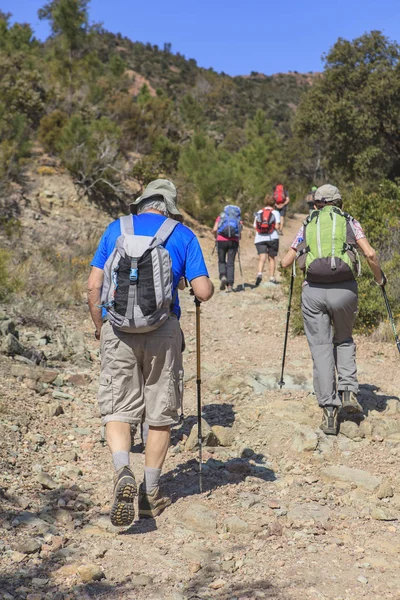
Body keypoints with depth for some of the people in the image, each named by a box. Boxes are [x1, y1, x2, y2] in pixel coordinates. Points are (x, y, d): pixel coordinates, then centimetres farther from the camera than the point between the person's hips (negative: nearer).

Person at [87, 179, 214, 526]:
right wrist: (205, 284, 21)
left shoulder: (116, 229, 9)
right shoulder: (182, 235, 4)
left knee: (117, 410, 9)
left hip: (117, 330, 1)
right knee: (160, 414, 12)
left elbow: (93, 286, 4)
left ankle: (123, 472, -16)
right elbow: (204, 292, -2)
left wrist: (99, 326, 16)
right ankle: (151, 495, 19)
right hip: (162, 333, 0)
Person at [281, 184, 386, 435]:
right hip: (344, 289, 0)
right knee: (344, 340, 23)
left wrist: (298, 255, 39)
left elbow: (285, 262, 17)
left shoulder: (307, 226, 16)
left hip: (314, 291, 0)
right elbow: (370, 254, -1)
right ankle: (348, 392, 6)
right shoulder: (349, 222, 12)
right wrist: (380, 278, 16)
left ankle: (329, 410, 1)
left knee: (321, 347, 6)